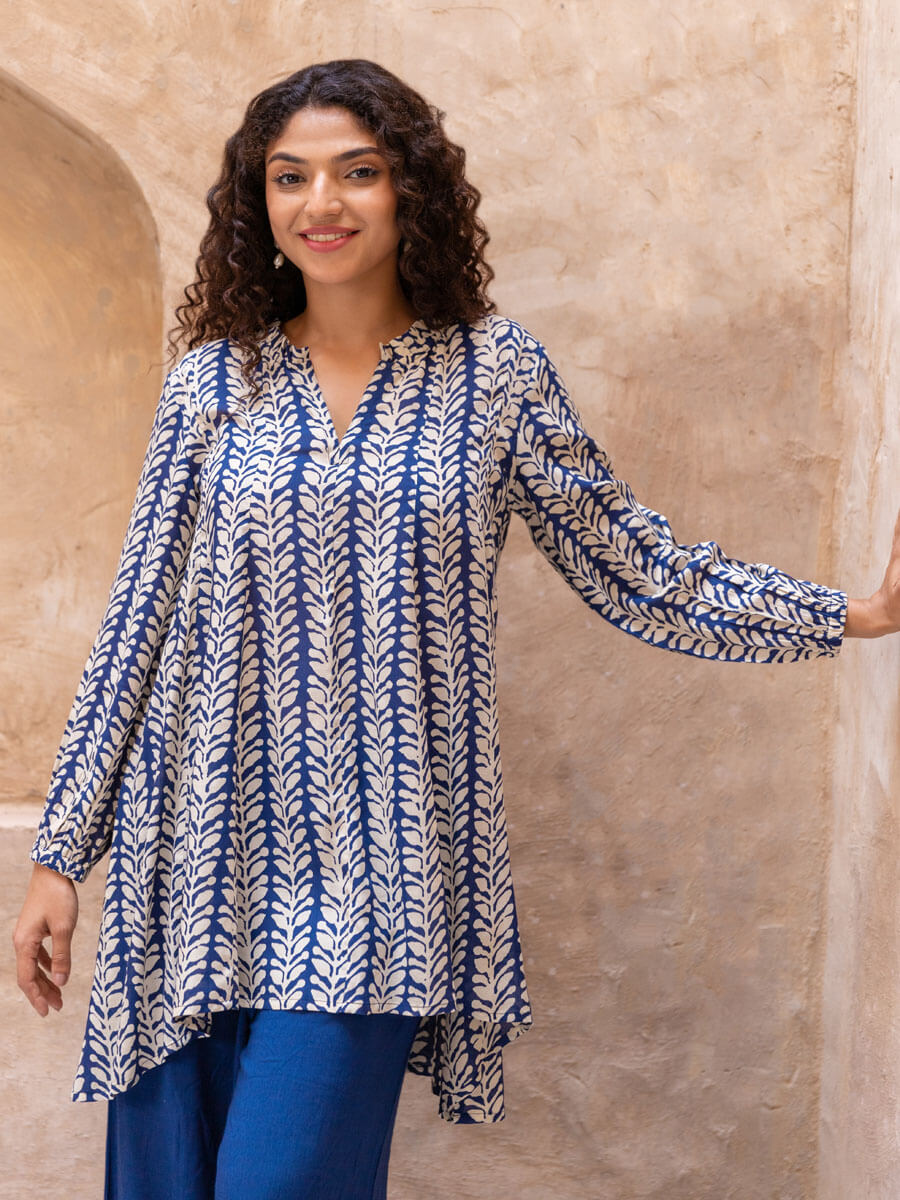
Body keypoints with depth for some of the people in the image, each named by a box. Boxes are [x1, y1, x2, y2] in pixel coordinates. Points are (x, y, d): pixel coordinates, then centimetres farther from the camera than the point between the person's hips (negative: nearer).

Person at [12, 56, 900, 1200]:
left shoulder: (494, 372, 2)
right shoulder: (213, 382, 4)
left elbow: (642, 576, 6)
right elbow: (139, 621, 6)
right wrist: (59, 853, 6)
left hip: (371, 872, -2)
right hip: (201, 859, 2)